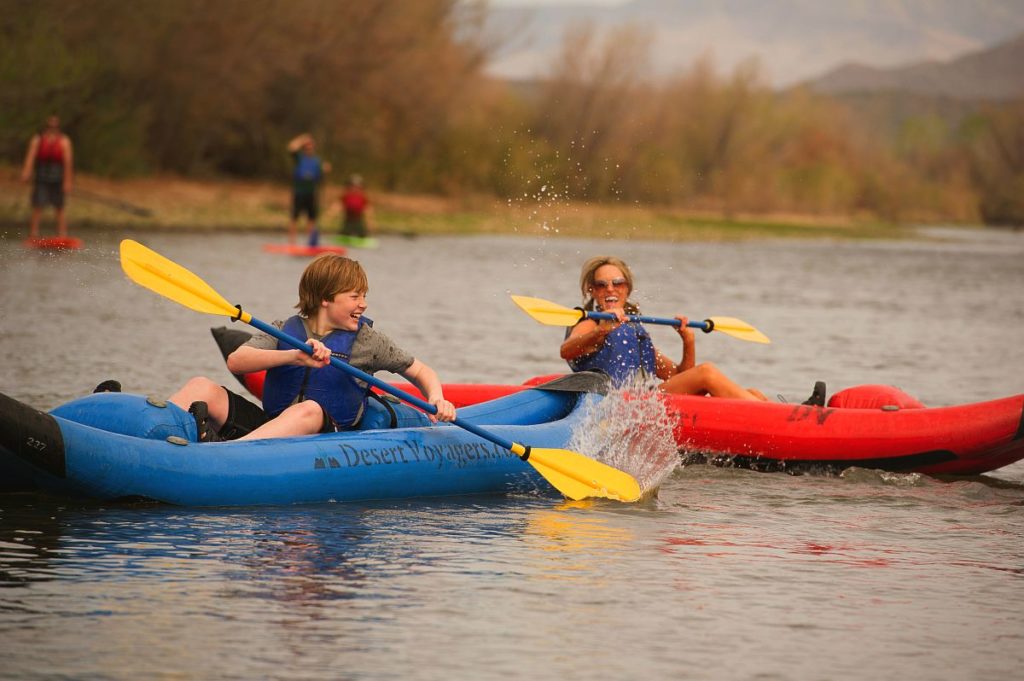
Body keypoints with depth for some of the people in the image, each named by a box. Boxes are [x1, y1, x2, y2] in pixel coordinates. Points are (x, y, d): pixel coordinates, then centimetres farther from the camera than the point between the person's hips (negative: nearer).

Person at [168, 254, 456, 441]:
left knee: (310, 410, -38)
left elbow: (420, 371, 17)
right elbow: (235, 362, -9)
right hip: (269, 426, 3)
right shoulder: (284, 331, 9)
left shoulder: (367, 340, 9)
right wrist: (293, 357, -24)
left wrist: (436, 398, -6)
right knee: (202, 387, -14)